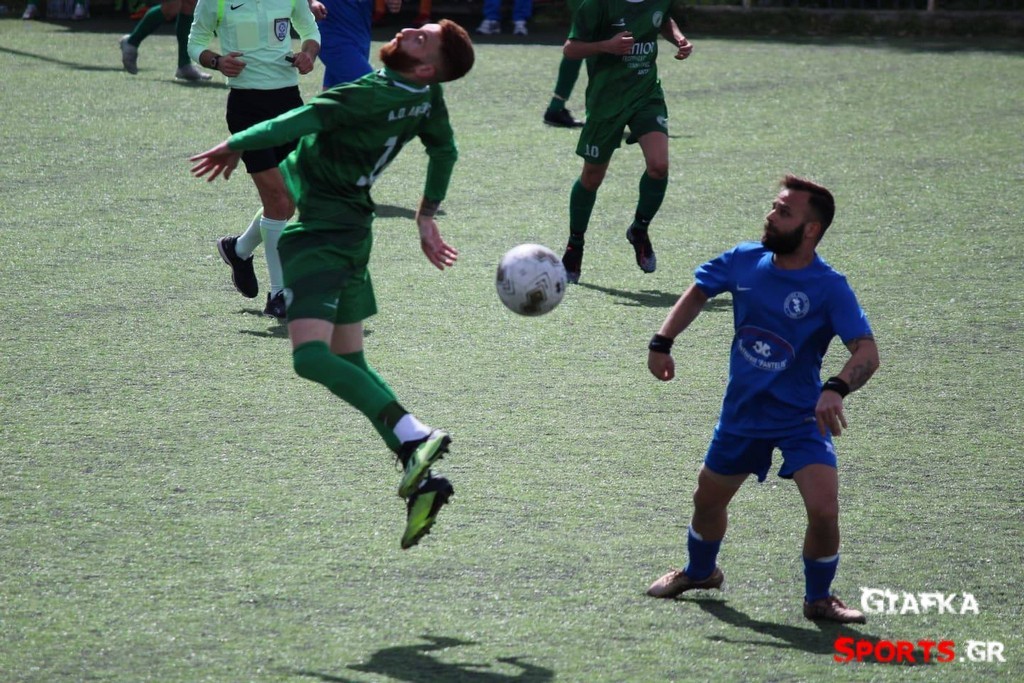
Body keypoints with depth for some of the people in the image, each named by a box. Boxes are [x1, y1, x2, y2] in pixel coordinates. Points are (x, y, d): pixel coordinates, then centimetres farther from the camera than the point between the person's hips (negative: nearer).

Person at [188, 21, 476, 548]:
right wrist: (426, 218, 31)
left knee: (312, 357, -21)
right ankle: (421, 481, 6)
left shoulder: (372, 95, -22)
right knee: (351, 363, 15)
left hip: (318, 233, -10)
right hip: (351, 229, 10)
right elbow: (444, 152, 21)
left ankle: (414, 438, -30)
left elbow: (301, 121, -21)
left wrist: (237, 145, -6)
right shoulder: (428, 99, 4)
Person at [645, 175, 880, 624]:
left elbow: (866, 352, -28)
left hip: (801, 418, -5)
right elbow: (699, 292, 12)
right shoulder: (744, 261, -7)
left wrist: (836, 390, -46)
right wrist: (662, 342, 2)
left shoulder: (829, 288, -20)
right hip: (741, 414, 5)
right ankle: (700, 573, 51)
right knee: (708, 500, 19)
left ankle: (818, 600, 6)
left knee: (824, 510, -21)